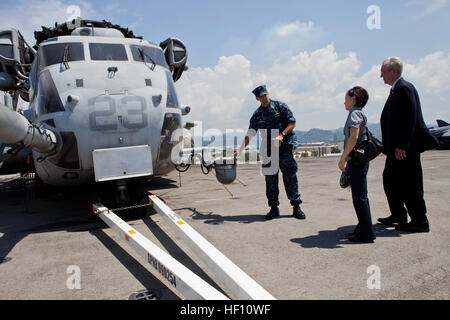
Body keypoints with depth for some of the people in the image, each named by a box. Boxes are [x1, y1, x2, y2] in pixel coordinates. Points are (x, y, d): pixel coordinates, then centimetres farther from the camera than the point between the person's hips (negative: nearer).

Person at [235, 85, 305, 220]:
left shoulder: (281, 106, 1)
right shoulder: (257, 115, 9)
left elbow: (292, 123, -1)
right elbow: (250, 134, 8)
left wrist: (281, 135, -18)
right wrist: (240, 150, -1)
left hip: (285, 147, -3)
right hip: (268, 150, 3)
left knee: (290, 176, -2)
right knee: (270, 179, 3)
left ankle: (296, 207, 6)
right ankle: (274, 208, 13)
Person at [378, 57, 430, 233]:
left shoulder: (404, 88, -13)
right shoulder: (396, 90, 17)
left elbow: (410, 119, -21)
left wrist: (401, 146, -23)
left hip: (405, 148, -11)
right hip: (396, 147, 11)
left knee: (410, 184, -3)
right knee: (390, 180, 17)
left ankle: (420, 222, 9)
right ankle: (398, 216, 30)